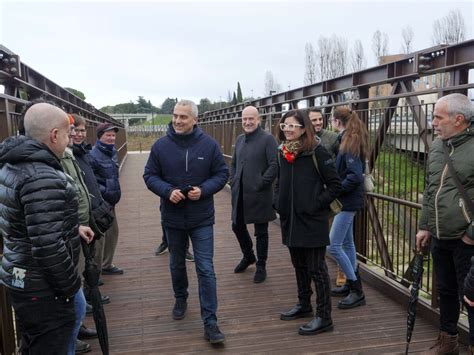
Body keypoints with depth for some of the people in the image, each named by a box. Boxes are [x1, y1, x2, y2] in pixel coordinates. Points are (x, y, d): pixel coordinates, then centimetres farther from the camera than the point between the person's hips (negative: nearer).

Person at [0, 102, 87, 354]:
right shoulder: (43, 178, -26)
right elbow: (48, 248, -28)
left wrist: (72, 229, 15)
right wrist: (71, 286, -15)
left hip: (20, 279, 10)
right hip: (42, 288, -9)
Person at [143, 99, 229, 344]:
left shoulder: (209, 145, -8)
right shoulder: (160, 146, -6)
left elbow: (222, 174, -2)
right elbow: (150, 176, -1)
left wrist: (203, 190, -19)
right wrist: (167, 191, -20)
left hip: (202, 218, -2)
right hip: (172, 216, 2)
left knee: (206, 269, -2)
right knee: (176, 264, 21)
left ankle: (210, 321, 7)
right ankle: (181, 299, 47)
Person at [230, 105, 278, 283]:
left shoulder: (267, 139, -9)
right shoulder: (240, 139, 12)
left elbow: (274, 166, -16)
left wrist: (261, 184, -18)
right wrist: (233, 182, 9)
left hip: (258, 195, -7)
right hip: (239, 194, 7)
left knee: (261, 233, 6)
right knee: (237, 226, 17)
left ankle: (261, 266, 23)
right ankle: (248, 255, 41)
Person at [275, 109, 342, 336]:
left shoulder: (316, 151, -11)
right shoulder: (282, 152, 7)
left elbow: (335, 185, -10)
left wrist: (317, 205, -13)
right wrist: (278, 202, 7)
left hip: (312, 220, -6)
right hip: (289, 220, 7)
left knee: (316, 268, 1)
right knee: (299, 265, 19)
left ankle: (324, 317, 12)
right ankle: (304, 305, 36)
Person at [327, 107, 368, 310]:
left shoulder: (349, 143, -16)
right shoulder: (348, 141, 11)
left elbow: (355, 175, -23)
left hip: (348, 200, -10)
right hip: (347, 200, 10)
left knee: (334, 246, -8)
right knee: (347, 243, 17)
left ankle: (357, 291, 1)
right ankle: (351, 285, 28)